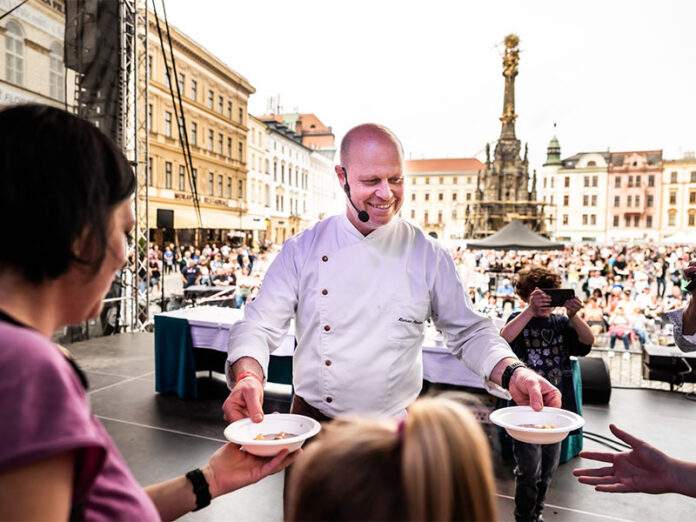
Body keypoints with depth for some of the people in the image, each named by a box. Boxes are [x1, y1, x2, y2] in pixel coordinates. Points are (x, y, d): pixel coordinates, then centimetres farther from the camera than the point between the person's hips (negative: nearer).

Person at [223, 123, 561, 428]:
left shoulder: (428, 255, -5)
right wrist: (248, 376, -28)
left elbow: (468, 331, 0)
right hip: (314, 425, 0)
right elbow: (260, 325, -8)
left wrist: (512, 373, -17)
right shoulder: (302, 250, -7)